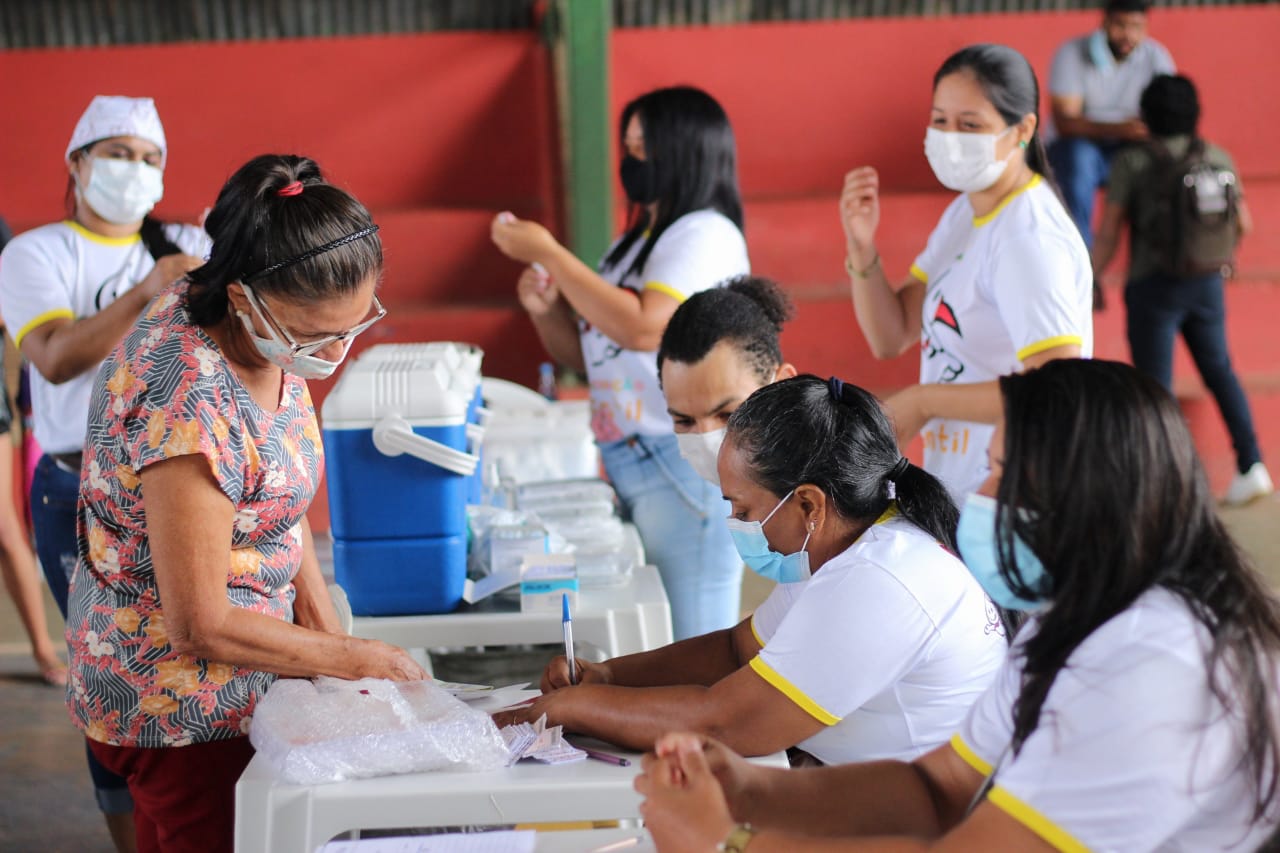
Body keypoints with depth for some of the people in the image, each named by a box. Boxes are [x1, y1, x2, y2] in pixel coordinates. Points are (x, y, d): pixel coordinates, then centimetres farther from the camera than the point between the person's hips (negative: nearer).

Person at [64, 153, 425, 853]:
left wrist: (319, 612, -2)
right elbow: (201, 624, -27)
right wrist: (348, 658, -16)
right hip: (180, 709, -8)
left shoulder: (270, 333, -6)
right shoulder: (190, 401, -33)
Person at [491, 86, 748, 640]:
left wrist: (548, 253, -15)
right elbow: (586, 355, 23)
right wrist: (544, 309, 2)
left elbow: (642, 327, -22)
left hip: (685, 468, -9)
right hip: (625, 465, 9)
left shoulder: (705, 234, -7)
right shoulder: (635, 241, 20)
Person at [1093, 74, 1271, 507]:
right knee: (1219, 370, 20)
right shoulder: (1218, 158, 1)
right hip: (1207, 283, 4)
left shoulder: (1132, 163, -10)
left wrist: (1091, 281, 1)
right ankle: (1251, 463, 13)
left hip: (1154, 287, -4)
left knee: (1155, 385, 2)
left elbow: (1108, 234, -11)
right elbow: (1243, 225, 10)